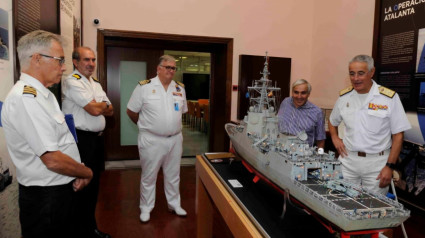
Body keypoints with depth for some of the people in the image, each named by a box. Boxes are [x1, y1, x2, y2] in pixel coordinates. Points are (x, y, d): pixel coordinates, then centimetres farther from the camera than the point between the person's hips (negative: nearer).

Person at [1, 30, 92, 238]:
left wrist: (78, 174, 1)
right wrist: (87, 173, -10)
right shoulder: (25, 98, -22)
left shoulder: (43, 94, 9)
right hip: (45, 197, -9)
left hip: (63, 189, 9)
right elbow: (53, 160, -27)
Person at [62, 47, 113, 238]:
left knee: (94, 182, 16)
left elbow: (110, 111, 14)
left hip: (97, 138, 9)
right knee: (83, 184, 2)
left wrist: (97, 106, -5)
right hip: (82, 139, -8)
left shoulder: (95, 83, 16)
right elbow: (95, 110, -19)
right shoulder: (73, 82, -11)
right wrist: (104, 104, 1)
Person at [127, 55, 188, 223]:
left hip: (175, 139, 4)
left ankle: (174, 204, 34)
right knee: (148, 176, 9)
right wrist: (145, 126, 8)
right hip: (151, 140, -4)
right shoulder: (144, 86, -8)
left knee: (173, 175, 17)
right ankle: (146, 208, 27)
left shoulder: (180, 88, 5)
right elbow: (131, 111, 0)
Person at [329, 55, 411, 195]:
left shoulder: (389, 98, -6)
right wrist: (335, 138, 2)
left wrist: (390, 166, -9)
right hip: (348, 160, 3)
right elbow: (333, 122, 21)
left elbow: (398, 135, -4)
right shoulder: (344, 96, 5)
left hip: (376, 163, -3)